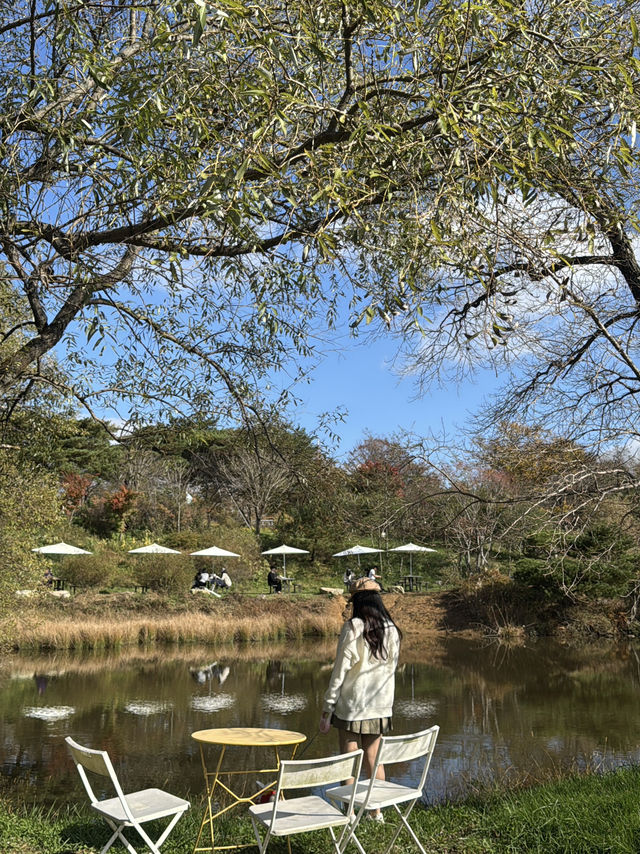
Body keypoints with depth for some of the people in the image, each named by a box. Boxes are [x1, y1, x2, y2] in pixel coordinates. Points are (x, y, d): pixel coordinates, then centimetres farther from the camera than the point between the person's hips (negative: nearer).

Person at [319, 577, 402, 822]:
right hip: (381, 707, 5)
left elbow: (339, 672, -13)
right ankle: (376, 812, 22)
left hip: (351, 704, -5)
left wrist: (326, 711, -7)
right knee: (373, 760, 15)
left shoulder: (353, 628, -13)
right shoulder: (392, 630, 2)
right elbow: (391, 668, 11)